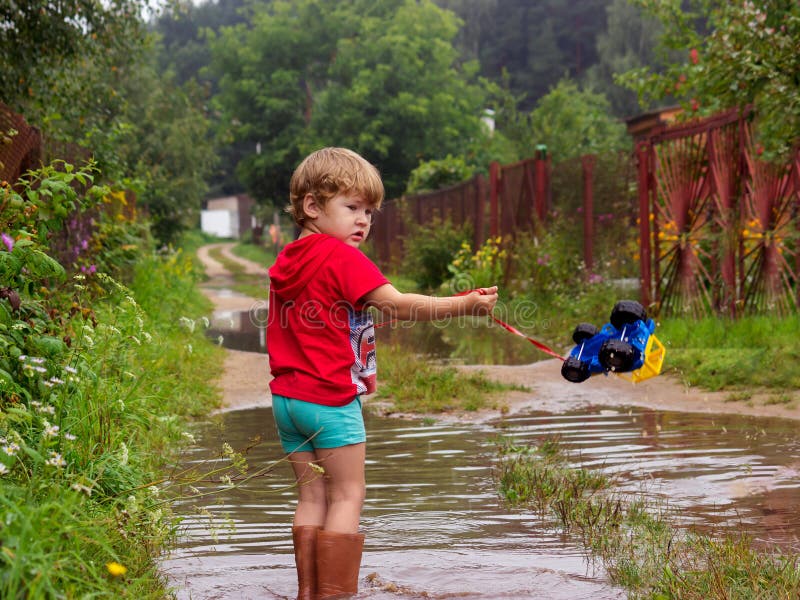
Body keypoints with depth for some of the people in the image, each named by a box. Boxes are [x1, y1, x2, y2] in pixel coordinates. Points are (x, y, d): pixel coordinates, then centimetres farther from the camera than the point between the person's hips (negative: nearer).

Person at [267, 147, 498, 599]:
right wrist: (465, 305, -20)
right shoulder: (340, 257, -13)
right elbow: (398, 304, -20)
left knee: (312, 497, 12)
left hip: (287, 396, 8)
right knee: (347, 496, 0)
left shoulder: (286, 263, 12)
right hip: (331, 398, -8)